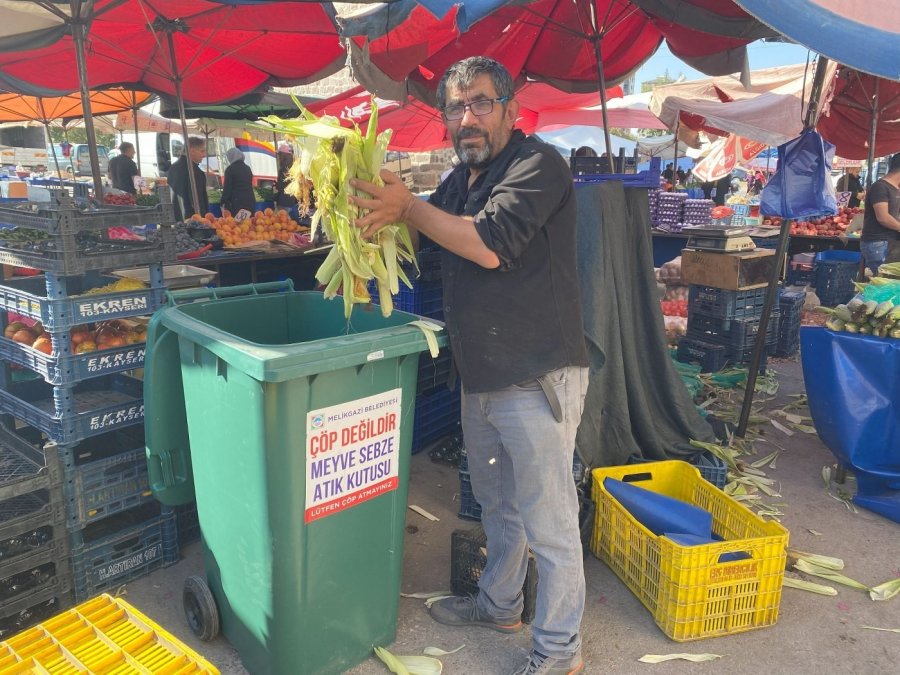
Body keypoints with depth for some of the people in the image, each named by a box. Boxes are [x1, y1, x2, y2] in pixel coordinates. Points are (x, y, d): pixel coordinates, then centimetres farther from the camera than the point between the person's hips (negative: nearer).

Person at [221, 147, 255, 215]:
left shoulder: (230, 169, -5)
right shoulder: (248, 168, 12)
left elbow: (227, 188, -6)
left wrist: (224, 203, 0)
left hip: (237, 202, -6)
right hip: (250, 200, 6)